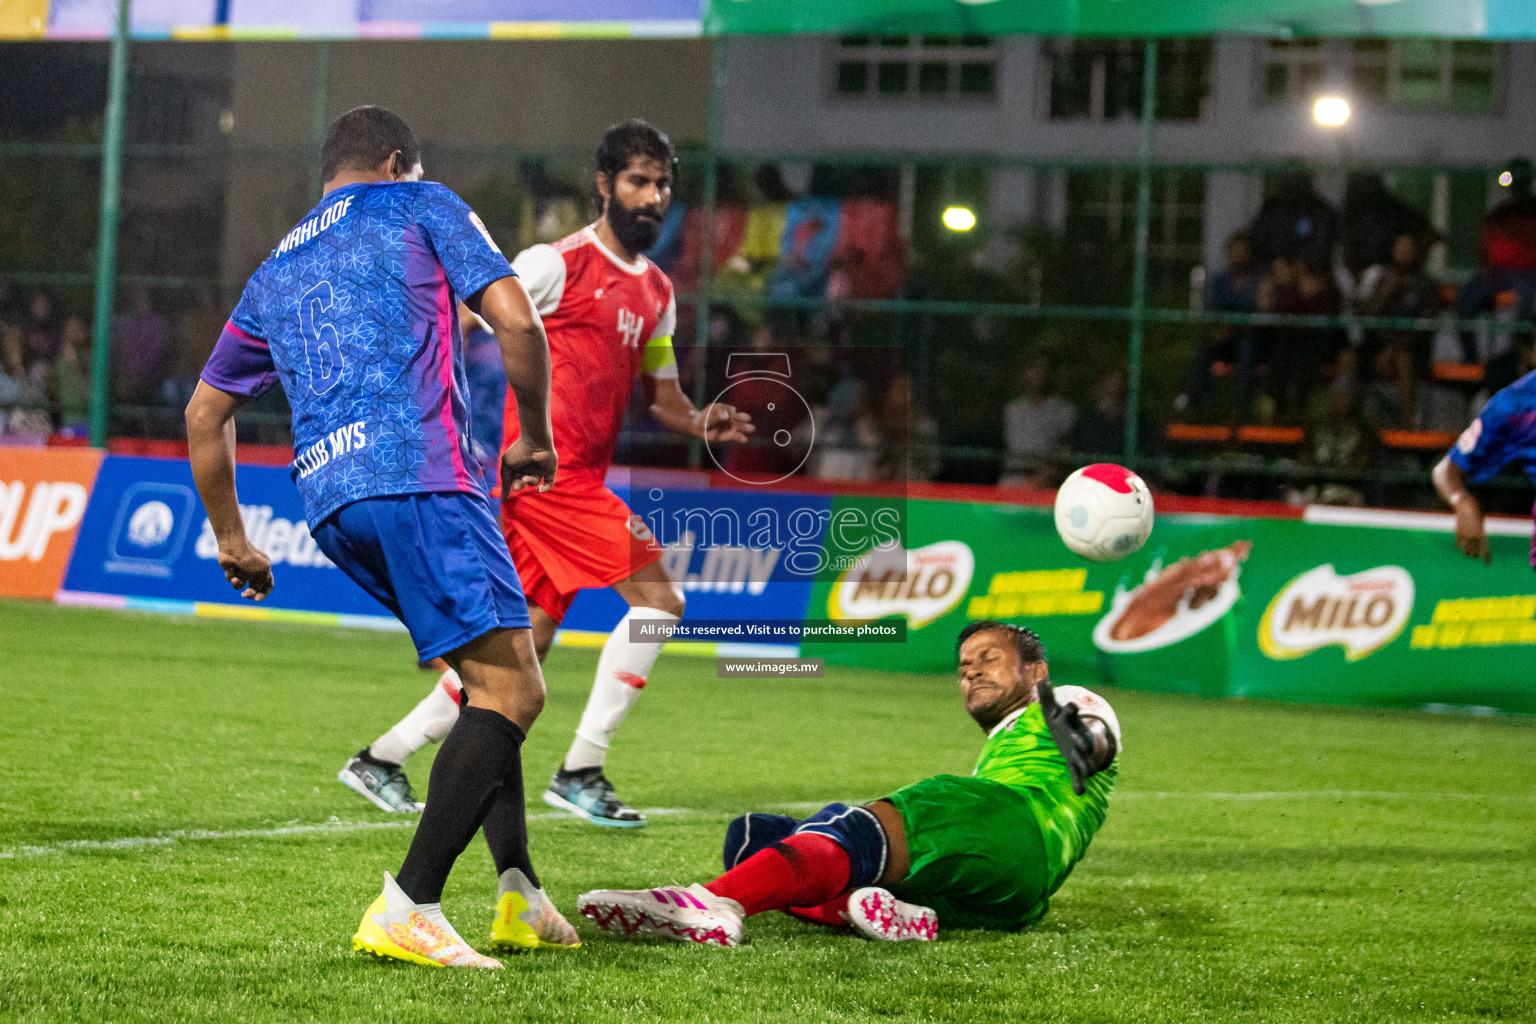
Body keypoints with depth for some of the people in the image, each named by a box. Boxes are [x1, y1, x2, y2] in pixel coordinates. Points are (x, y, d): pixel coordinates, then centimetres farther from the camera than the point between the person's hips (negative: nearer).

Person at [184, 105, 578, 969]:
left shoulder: (277, 270, 29)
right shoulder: (421, 207, 13)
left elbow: (206, 412, 33)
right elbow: (517, 322, 1)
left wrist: (231, 538, 42)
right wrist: (537, 437, 14)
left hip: (330, 505, 7)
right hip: (420, 473, -7)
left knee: (489, 677, 20)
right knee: (513, 689, -10)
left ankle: (520, 895, 12)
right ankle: (408, 910, -22)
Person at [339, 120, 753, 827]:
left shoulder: (657, 292, 17)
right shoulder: (557, 264, -7)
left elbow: (664, 398, 23)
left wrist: (703, 424, 1)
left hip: (582, 481, 9)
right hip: (542, 469, -9)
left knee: (529, 637, 9)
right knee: (656, 598, -14)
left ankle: (384, 759, 17)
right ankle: (581, 771, -9)